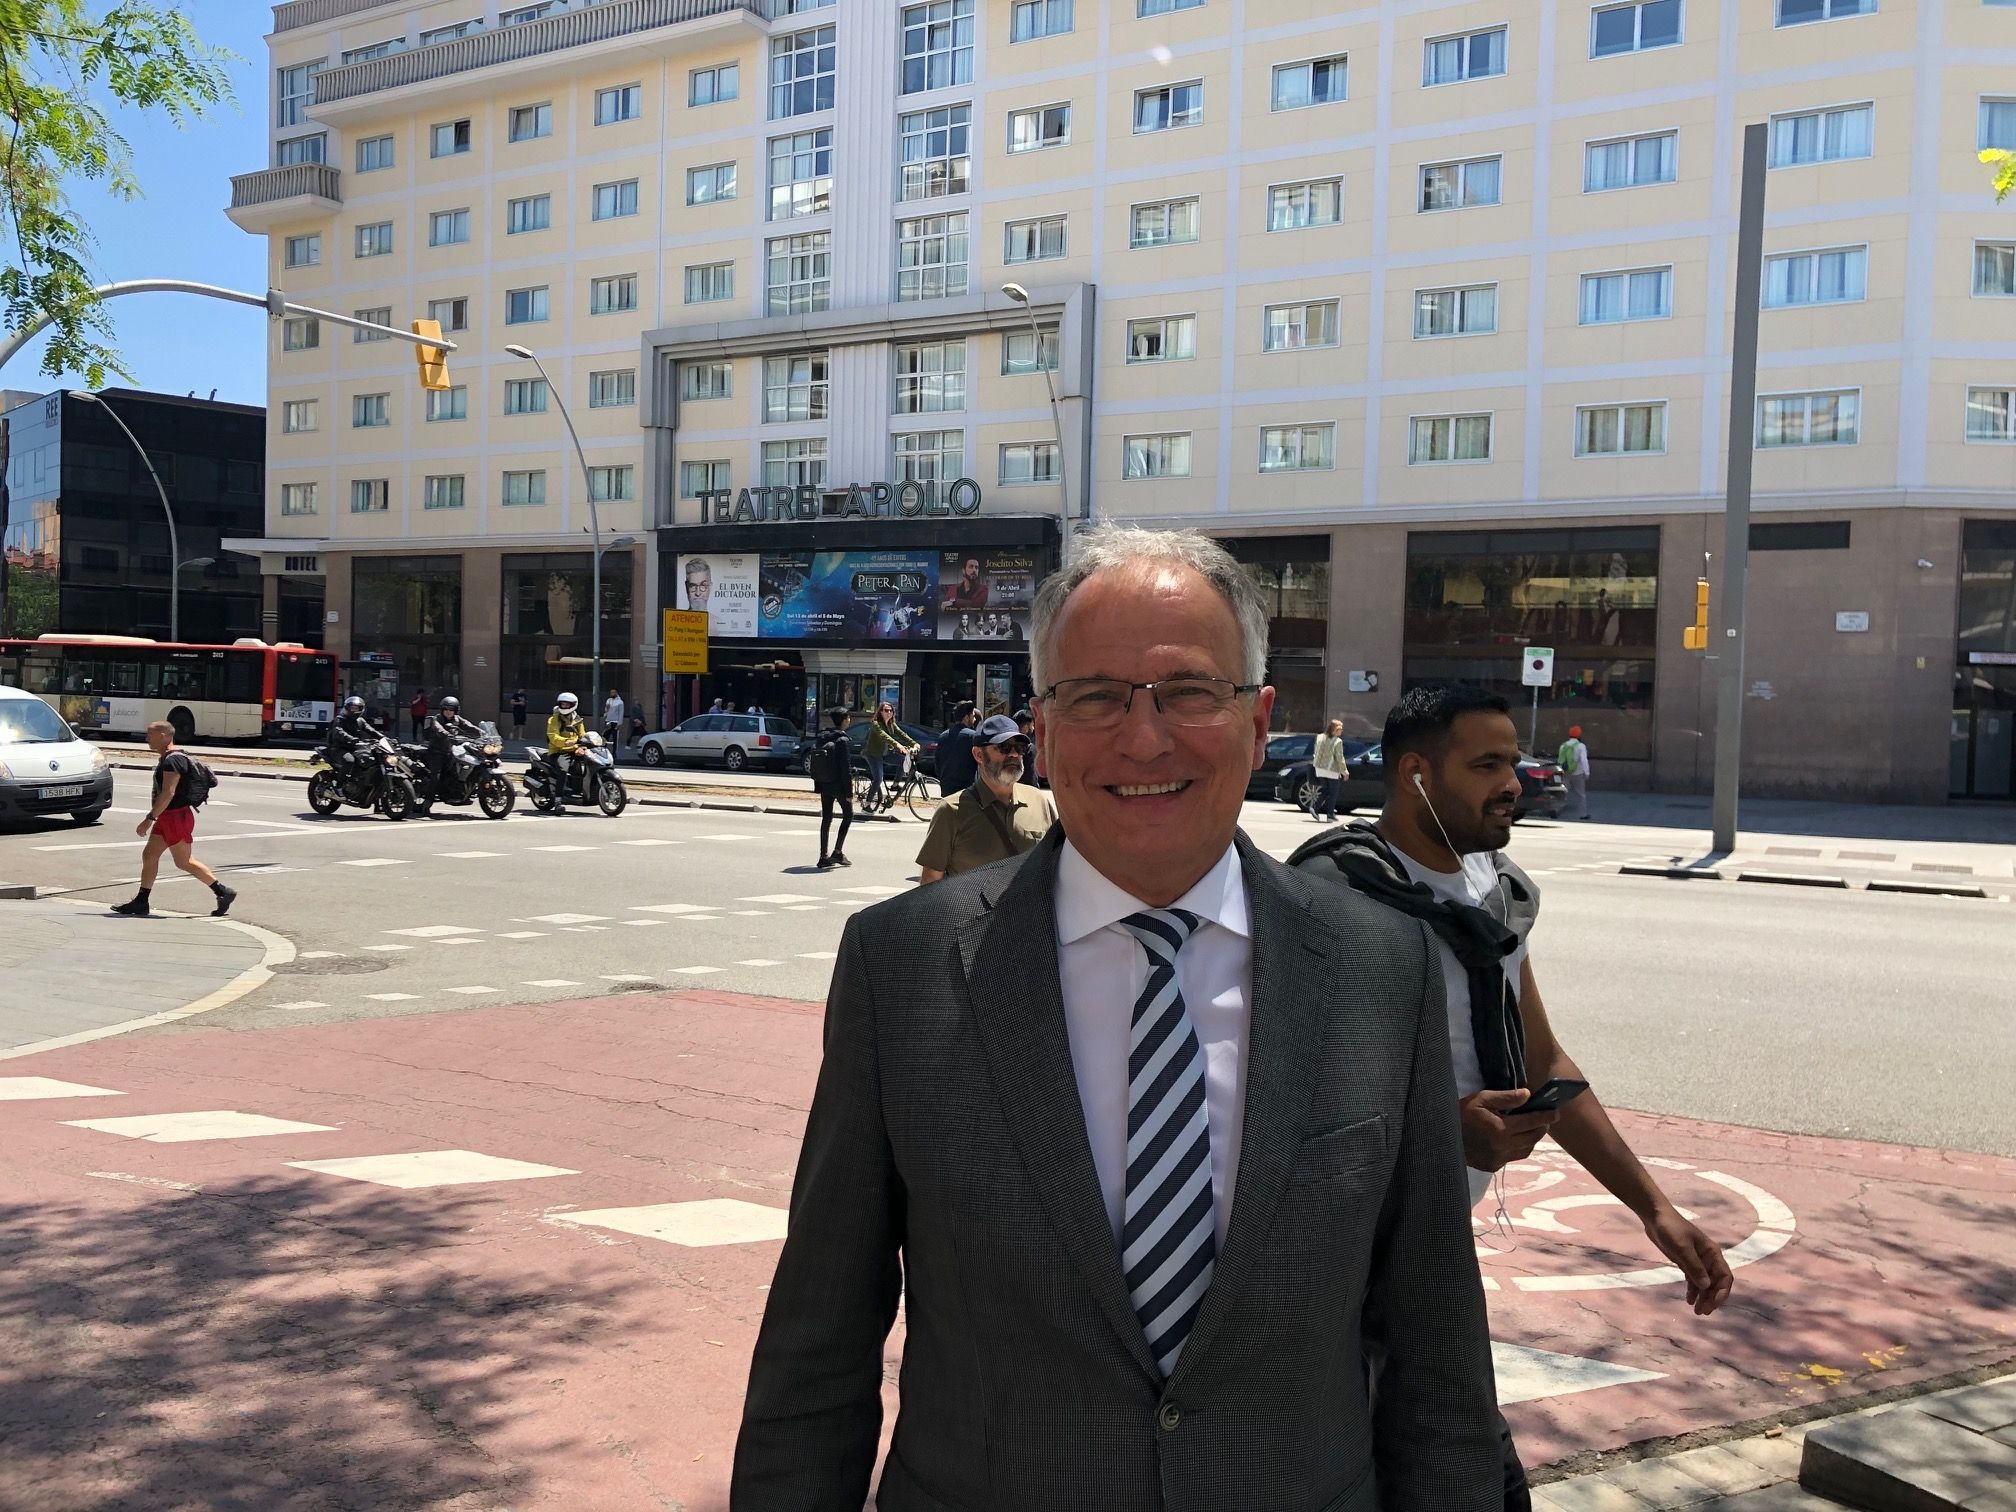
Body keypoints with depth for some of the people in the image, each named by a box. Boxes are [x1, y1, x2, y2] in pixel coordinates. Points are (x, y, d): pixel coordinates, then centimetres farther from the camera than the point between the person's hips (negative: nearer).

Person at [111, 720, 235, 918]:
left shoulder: (173, 760, -19)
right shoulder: (168, 758, 15)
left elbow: (168, 793, -26)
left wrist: (150, 818, -27)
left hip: (176, 817, -11)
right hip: (168, 818, 11)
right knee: (149, 855, 12)